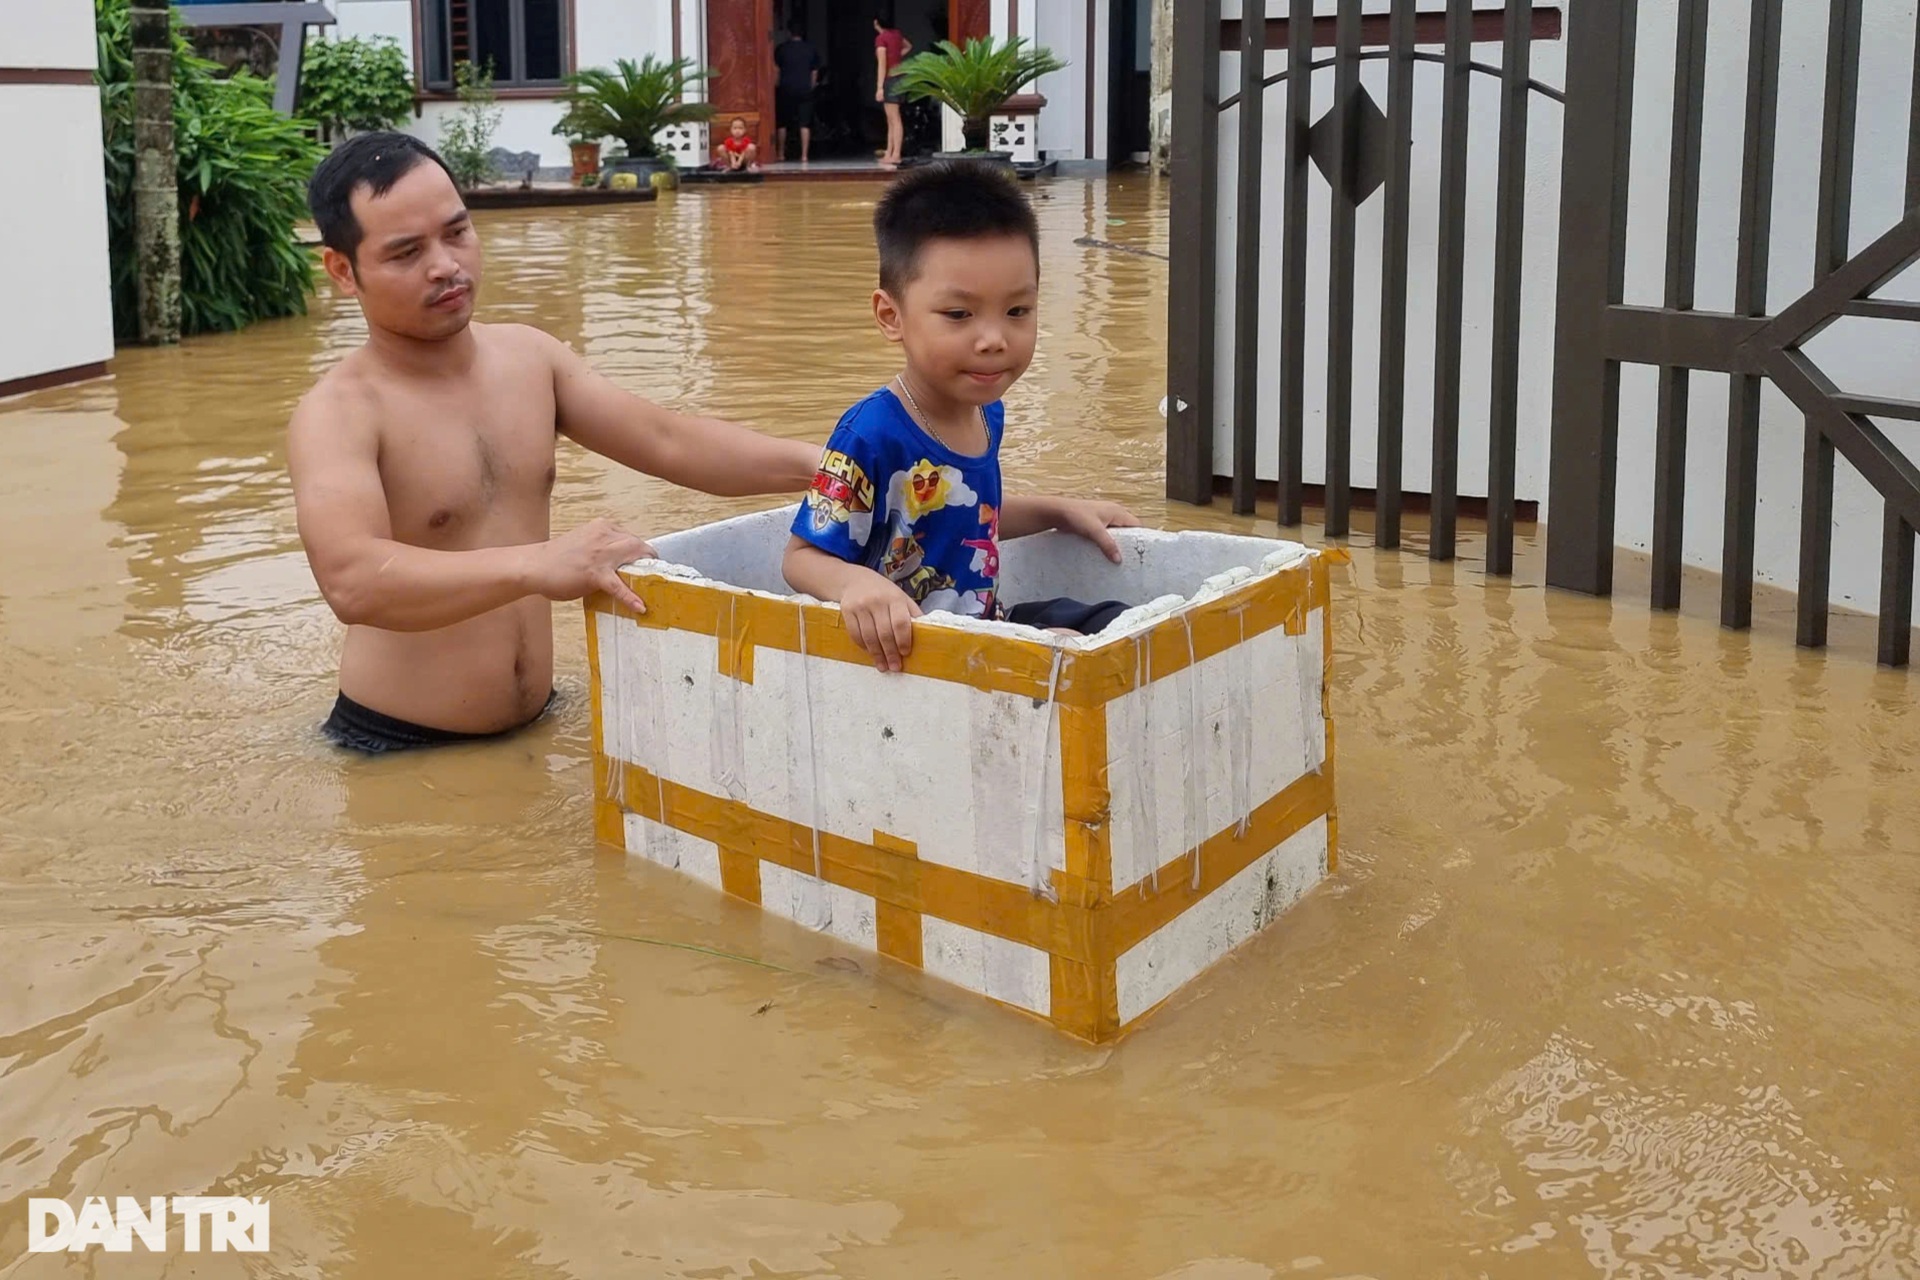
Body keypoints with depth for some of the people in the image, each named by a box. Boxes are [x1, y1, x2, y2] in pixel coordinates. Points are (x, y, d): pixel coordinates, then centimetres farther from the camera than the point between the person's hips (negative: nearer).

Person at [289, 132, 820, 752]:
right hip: (398, 751, -5)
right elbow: (352, 581, -33)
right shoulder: (337, 413, -17)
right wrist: (536, 565, -44)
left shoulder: (528, 356, 4)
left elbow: (667, 442, 9)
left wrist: (817, 463, -4)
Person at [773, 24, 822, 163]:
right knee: (805, 124, 0)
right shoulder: (811, 49, 6)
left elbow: (775, 68, 6)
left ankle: (780, 153, 12)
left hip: (786, 89, -1)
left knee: (781, 123, 10)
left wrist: (776, 85, 19)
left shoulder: (781, 48, 0)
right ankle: (805, 155, -5)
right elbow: (815, 71, 9)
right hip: (805, 90, 1)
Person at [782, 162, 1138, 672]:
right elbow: (803, 555, -19)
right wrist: (856, 582, -40)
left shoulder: (987, 410, 5)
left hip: (983, 628, 9)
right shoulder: (873, 434, -22)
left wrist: (1059, 510, 20)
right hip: (898, 648, -9)